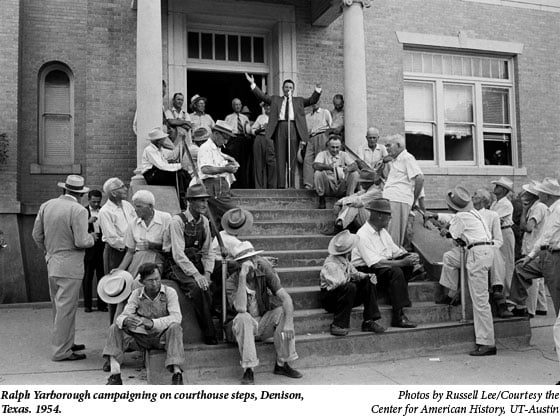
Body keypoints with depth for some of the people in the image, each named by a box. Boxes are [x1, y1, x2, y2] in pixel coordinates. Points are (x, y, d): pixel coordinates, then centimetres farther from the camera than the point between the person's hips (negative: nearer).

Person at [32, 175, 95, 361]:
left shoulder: (46, 206, 5)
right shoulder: (79, 211, -16)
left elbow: (37, 235, 10)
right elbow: (81, 242, -20)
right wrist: (92, 237, 1)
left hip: (51, 263, 8)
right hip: (70, 266, -7)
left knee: (58, 306, 18)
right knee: (66, 308, 0)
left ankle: (66, 342, 31)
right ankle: (61, 351, 7)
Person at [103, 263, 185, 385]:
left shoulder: (169, 292, -11)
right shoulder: (136, 294, -2)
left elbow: (176, 317, -24)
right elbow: (122, 316, -10)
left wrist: (152, 323, -38)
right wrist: (125, 321, -36)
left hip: (163, 336, -3)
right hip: (143, 337, 3)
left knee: (175, 327, -35)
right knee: (115, 328, -14)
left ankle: (177, 373, -38)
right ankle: (115, 375, -17)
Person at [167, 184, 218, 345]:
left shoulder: (204, 221, 7)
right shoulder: (177, 221, -12)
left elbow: (208, 252, 9)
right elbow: (178, 254, -19)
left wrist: (207, 273, -8)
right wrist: (196, 275, -26)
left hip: (197, 263, 5)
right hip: (179, 266, -5)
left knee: (208, 287, -22)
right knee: (196, 288, -29)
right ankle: (210, 335, -19)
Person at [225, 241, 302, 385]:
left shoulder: (264, 273, -8)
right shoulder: (231, 282, -16)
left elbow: (286, 298, -17)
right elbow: (240, 308, -34)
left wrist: (288, 323, -33)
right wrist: (242, 276, -36)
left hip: (263, 323, 3)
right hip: (241, 327, -3)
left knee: (282, 312, -23)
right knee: (243, 318, -35)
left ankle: (281, 364, -15)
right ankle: (248, 370, -31)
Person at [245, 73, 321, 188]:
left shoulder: (299, 100, 23)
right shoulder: (275, 99, 21)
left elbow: (312, 100, 14)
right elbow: (262, 96, 15)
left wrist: (317, 90, -2)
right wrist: (252, 84, 7)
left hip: (293, 128, 0)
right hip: (280, 128, 0)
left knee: (292, 158, -2)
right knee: (280, 158, -5)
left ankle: (292, 186, 0)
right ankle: (281, 185, -6)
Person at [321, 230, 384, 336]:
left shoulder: (345, 260, 5)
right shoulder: (330, 264, -23)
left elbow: (355, 274, 14)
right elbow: (337, 283, -35)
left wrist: (368, 276, -4)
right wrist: (348, 278, -18)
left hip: (345, 295, 9)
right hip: (329, 299, -9)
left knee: (368, 282, -4)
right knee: (350, 287, -36)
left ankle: (369, 321, -7)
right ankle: (338, 325, -28)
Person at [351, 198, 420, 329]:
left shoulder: (382, 231, 12)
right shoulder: (363, 235, -18)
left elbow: (397, 252, 13)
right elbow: (376, 263, -26)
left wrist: (410, 257, -9)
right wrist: (403, 262, -25)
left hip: (383, 268, 9)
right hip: (366, 271, -9)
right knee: (395, 271, -30)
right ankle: (398, 317, -25)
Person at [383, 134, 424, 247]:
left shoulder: (407, 158, -6)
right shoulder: (393, 161, 23)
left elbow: (420, 178, -13)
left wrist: (413, 200, -8)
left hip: (399, 201, -9)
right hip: (388, 200, 9)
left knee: (393, 237, -8)